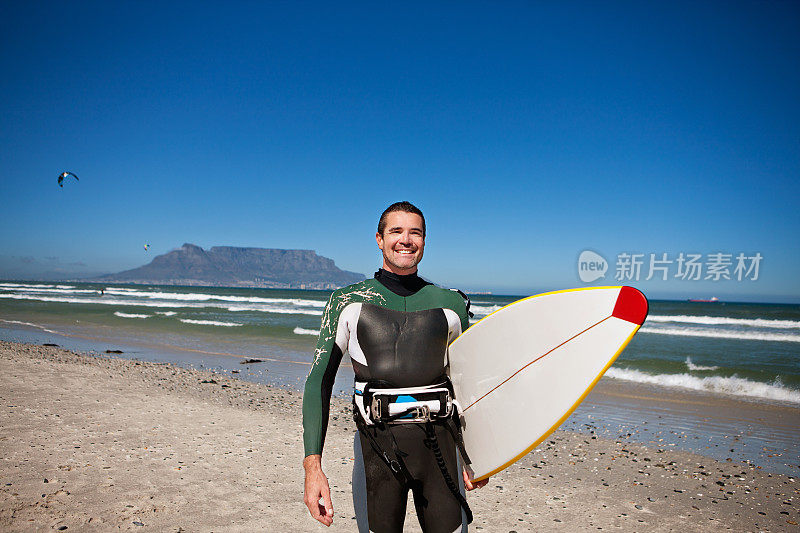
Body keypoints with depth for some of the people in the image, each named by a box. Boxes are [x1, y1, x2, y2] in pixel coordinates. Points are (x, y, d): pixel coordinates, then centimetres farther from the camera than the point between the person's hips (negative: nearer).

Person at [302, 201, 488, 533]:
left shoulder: (451, 305, 6)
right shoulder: (349, 302, 0)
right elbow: (318, 382, -3)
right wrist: (312, 467, -12)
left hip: (439, 444, 2)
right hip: (377, 448, -1)